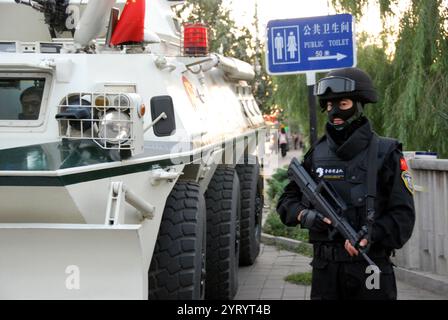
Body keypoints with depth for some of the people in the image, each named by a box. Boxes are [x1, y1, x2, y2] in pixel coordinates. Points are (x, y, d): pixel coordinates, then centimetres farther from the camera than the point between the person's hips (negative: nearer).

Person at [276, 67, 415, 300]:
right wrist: (304, 215, -7)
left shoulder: (385, 153, -4)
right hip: (324, 268, 3)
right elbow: (287, 199, 13)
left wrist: (371, 236, -21)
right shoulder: (317, 154, 8)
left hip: (369, 266, -3)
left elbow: (403, 213, -7)